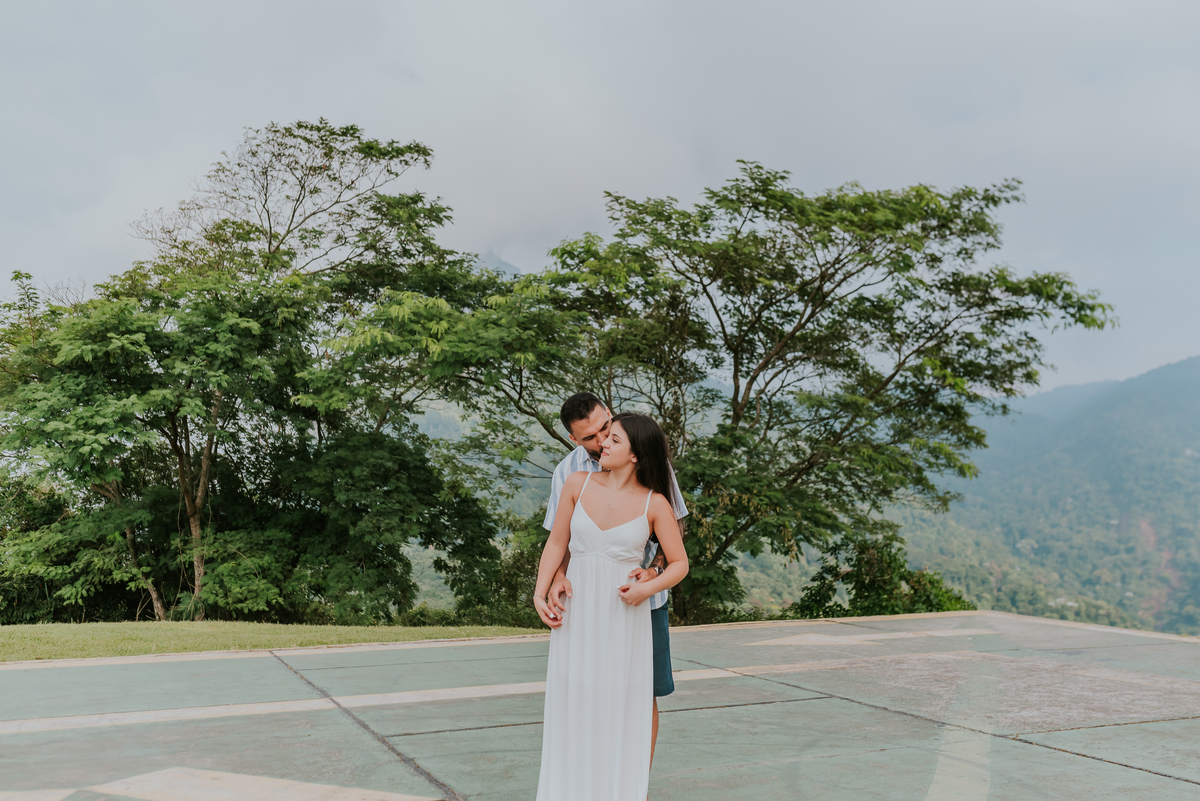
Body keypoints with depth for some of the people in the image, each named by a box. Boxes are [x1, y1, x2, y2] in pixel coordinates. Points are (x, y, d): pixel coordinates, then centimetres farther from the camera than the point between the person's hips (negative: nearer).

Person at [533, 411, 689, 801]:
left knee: (620, 711, 5)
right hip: (576, 615, 2)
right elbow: (556, 543, 5)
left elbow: (679, 564, 0)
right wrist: (540, 594, -4)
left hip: (624, 619, -2)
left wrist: (646, 588, -17)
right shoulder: (579, 483, -2)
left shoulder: (654, 503, -6)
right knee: (571, 708, 8)